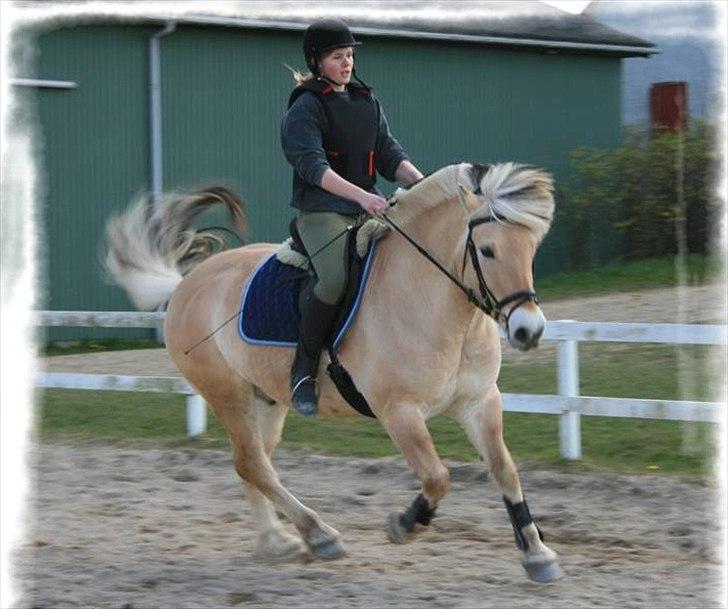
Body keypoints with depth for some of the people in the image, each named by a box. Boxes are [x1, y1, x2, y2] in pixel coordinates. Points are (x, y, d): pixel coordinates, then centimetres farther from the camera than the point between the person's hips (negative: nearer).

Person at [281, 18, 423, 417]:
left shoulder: (367, 102, 17)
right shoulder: (306, 108, -5)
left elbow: (389, 155, 13)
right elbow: (313, 166, -17)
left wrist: (421, 182, -8)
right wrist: (362, 196, -29)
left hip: (367, 213, 7)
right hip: (321, 213, -7)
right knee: (335, 279, -30)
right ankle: (304, 369, -16)